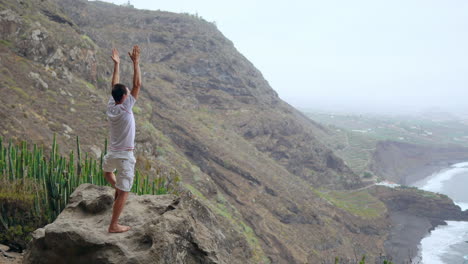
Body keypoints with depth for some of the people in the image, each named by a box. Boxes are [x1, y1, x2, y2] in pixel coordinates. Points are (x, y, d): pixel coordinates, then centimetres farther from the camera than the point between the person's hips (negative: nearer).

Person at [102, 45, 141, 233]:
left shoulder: (110, 107, 0)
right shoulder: (125, 108, -17)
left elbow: (114, 86, 12)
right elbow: (137, 85, -15)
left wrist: (116, 65, 15)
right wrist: (135, 63, -12)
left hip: (111, 154, 7)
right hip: (125, 156, -6)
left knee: (106, 169, 43)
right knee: (124, 193, 0)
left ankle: (117, 188, 31)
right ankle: (114, 226, 2)